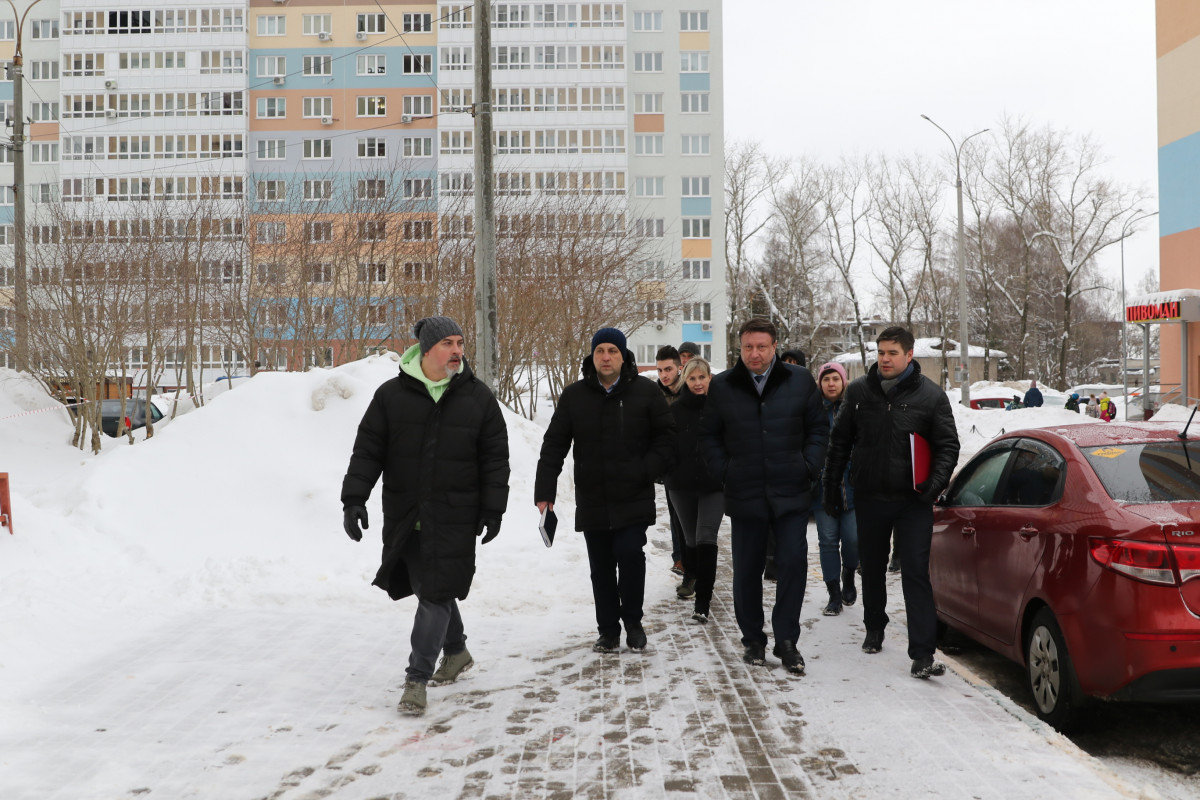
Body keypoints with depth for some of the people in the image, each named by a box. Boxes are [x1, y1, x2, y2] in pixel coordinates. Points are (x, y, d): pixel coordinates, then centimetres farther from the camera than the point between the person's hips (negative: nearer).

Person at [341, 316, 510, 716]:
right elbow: (367, 450, 3)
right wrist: (354, 498, -7)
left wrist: (492, 510, 0)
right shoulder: (392, 395, 1)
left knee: (437, 594, -6)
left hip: (454, 518, -1)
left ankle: (417, 678, 3)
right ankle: (456, 652, 37)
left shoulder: (478, 397, 2)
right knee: (431, 589, 13)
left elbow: (495, 458, 4)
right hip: (403, 517, 2)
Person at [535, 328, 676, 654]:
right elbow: (554, 444, 5)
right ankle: (609, 630, 22)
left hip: (633, 500, -2)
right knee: (601, 567, 8)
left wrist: (647, 471, -10)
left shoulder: (645, 391, -1)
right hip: (592, 501, 2)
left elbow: (666, 437, 4)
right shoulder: (574, 395, 4)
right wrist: (544, 490, -3)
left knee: (630, 555, -12)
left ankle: (633, 622, 11)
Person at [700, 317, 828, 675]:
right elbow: (709, 435, 11)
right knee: (746, 571, 7)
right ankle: (753, 639, 21)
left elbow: (818, 427, 10)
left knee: (793, 563, -6)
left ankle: (786, 640, 5)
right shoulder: (722, 387, 4)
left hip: (792, 494, 0)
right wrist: (724, 471, 1)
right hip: (744, 495, 1)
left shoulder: (800, 381, 3)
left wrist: (809, 467, 0)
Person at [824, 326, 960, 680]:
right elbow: (840, 439, 12)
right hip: (868, 497, 3)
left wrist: (936, 481, -15)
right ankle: (874, 629, 38)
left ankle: (922, 654, -10)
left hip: (913, 503, -3)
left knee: (916, 572, -9)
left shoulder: (930, 395, -3)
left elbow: (948, 445, 0)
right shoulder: (858, 391, 4)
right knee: (871, 567, 17)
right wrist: (832, 482, 10)